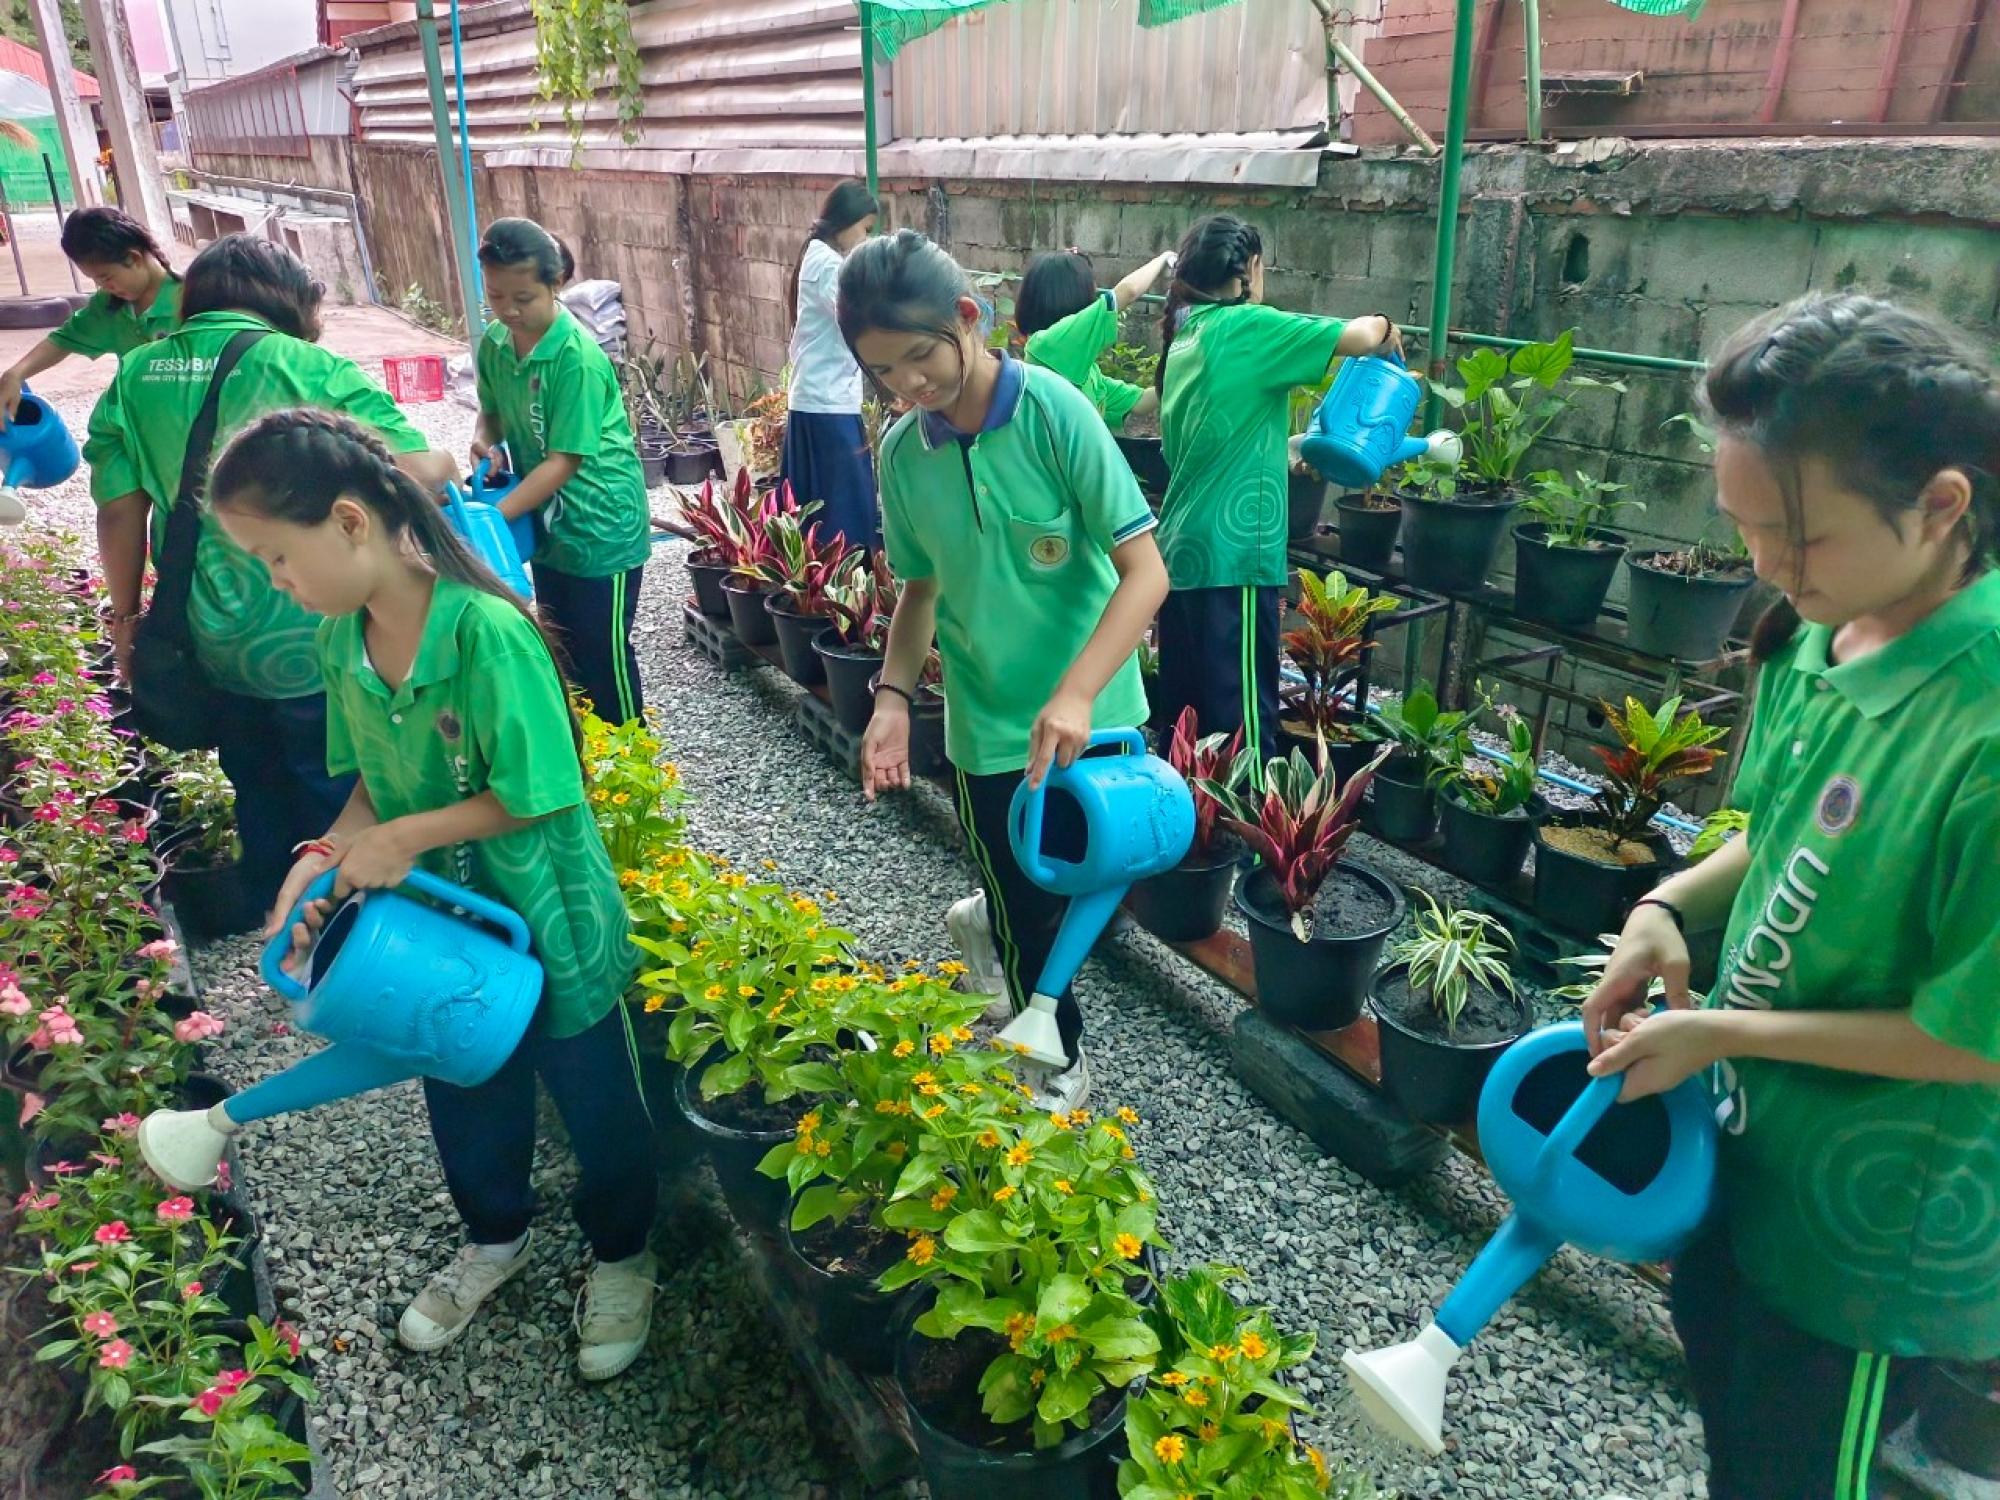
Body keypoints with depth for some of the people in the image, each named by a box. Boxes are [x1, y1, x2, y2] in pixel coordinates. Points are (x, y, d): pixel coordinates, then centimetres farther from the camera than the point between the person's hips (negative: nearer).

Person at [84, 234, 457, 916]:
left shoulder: (134, 374, 0)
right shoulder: (312, 369, -15)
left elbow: (119, 508, 2)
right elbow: (418, 473, -21)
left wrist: (126, 614, 13)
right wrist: (446, 464, 2)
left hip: (209, 640, 5)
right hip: (314, 640, -5)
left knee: (257, 784, 24)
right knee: (333, 788, 15)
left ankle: (272, 910, 43)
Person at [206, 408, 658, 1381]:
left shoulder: (489, 634, -29)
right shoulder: (341, 639, -6)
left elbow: (536, 797, -26)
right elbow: (372, 780, 4)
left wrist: (404, 838, -21)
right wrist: (326, 859, -13)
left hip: (546, 922, -6)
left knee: (594, 1102, 14)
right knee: (463, 1095, 25)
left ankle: (621, 1257, 41)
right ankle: (495, 1239, 53)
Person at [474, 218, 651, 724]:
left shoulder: (578, 358, -23)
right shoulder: (494, 342, -1)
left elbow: (564, 460, -23)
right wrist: (485, 439, -8)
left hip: (600, 528, -7)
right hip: (547, 524, 7)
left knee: (603, 658, 4)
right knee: (563, 653, 18)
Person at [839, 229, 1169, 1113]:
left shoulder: (1056, 413, -16)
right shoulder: (901, 453, -4)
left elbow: (1146, 571, -19)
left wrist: (1075, 693, -30)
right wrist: (894, 696, -7)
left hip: (1091, 716, -2)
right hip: (988, 726, 2)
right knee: (1025, 915, 11)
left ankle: (993, 927, 45)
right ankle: (1059, 1056, 38)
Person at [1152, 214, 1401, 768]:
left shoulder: (1186, 335, 14)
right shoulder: (1246, 326, -10)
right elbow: (1359, 338, -15)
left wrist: (1292, 453, 24)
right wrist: (1385, 328, 6)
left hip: (1181, 549, 9)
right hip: (1231, 555, -8)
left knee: (1185, 710, 15)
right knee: (1241, 715, -3)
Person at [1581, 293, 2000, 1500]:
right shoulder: (1824, 632, -9)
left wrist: (1722, 1032, -20)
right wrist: (1671, 908, -10)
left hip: (1875, 1231, -7)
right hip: (1751, 1134, 7)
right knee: (1718, 1358, 31)